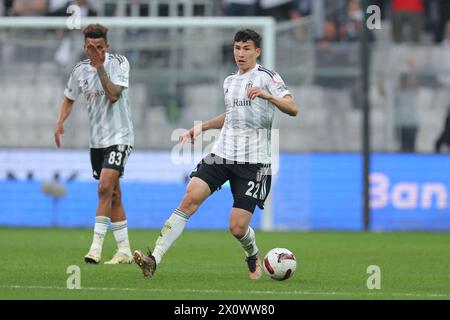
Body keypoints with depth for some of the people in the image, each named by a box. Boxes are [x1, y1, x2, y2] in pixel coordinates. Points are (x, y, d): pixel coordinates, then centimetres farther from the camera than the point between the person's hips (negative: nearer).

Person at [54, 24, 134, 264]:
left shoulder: (118, 62, -9)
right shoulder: (80, 70, 5)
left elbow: (113, 95, -21)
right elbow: (69, 99, 17)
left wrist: (100, 68, -25)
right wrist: (60, 122, 1)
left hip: (119, 136, -6)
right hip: (96, 139, 6)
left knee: (105, 188, -20)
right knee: (113, 196, 9)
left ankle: (96, 246, -21)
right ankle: (124, 251, 14)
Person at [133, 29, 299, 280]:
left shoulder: (267, 77, -3)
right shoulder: (230, 81, 16)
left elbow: (293, 109, -16)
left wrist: (268, 96, -33)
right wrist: (202, 127, 29)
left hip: (253, 161, -5)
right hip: (222, 153, 5)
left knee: (238, 227, -8)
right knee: (191, 197, -18)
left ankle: (253, 256, 30)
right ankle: (154, 260, -24)